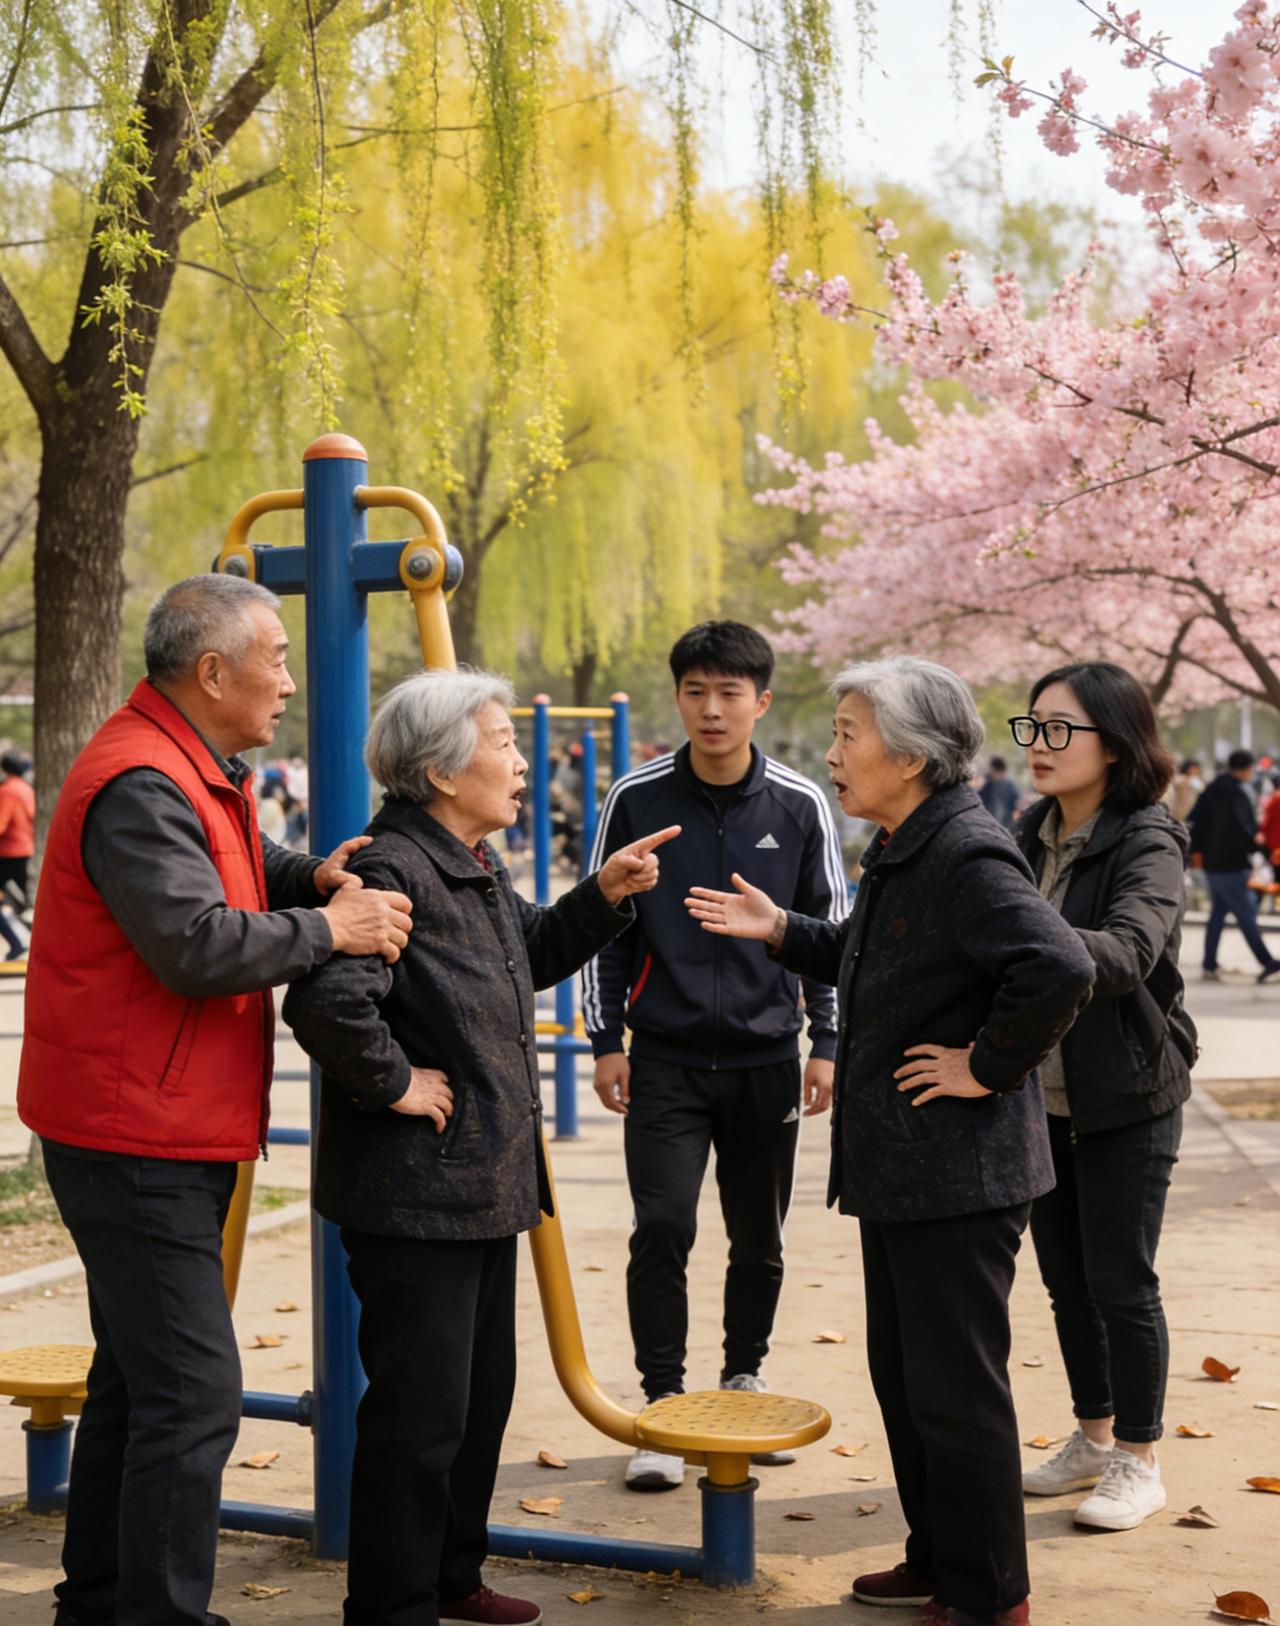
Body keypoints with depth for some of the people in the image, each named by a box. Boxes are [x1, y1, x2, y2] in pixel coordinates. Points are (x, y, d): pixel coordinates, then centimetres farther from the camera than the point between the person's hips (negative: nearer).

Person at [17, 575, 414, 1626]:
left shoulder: (203, 772, 15)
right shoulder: (139, 784, -20)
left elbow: (241, 871, 25)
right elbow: (196, 946, -29)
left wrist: (310, 878, 4)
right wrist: (327, 929, -18)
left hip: (164, 1137, 11)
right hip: (136, 1138, -11)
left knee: (138, 1380, 19)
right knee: (192, 1393, -9)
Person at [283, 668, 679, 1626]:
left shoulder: (477, 866, 12)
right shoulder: (394, 867, -21)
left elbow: (533, 956, 28)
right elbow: (329, 1000, -35)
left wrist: (603, 896, 15)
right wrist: (394, 1083, -22)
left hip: (485, 1181, 11)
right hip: (414, 1194, -11)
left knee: (484, 1389, 21)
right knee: (422, 1410, -1)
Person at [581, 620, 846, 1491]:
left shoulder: (801, 806, -1)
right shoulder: (637, 799, -2)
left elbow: (831, 929, 6)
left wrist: (827, 1043, 2)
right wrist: (606, 1040, 1)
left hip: (766, 1058, 1)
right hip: (664, 1057, -1)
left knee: (759, 1238, 10)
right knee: (663, 1228, -9)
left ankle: (744, 1379, 30)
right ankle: (664, 1406, 3)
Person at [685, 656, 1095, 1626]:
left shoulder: (968, 856, -21)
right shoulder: (903, 854, 12)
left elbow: (1060, 969, -33)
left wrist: (988, 1065, -23)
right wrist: (781, 930, 16)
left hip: (958, 1176, -10)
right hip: (898, 1170, 11)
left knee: (957, 1391, 1)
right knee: (903, 1375, 20)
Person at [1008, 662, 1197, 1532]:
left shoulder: (1147, 841, -16)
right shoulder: (1032, 836, 5)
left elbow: (1130, 952, -34)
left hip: (1127, 1100, -6)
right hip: (1042, 1096, 6)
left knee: (1121, 1282, 1)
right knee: (1067, 1280, 15)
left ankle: (1138, 1462, 17)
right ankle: (1093, 1438, 31)